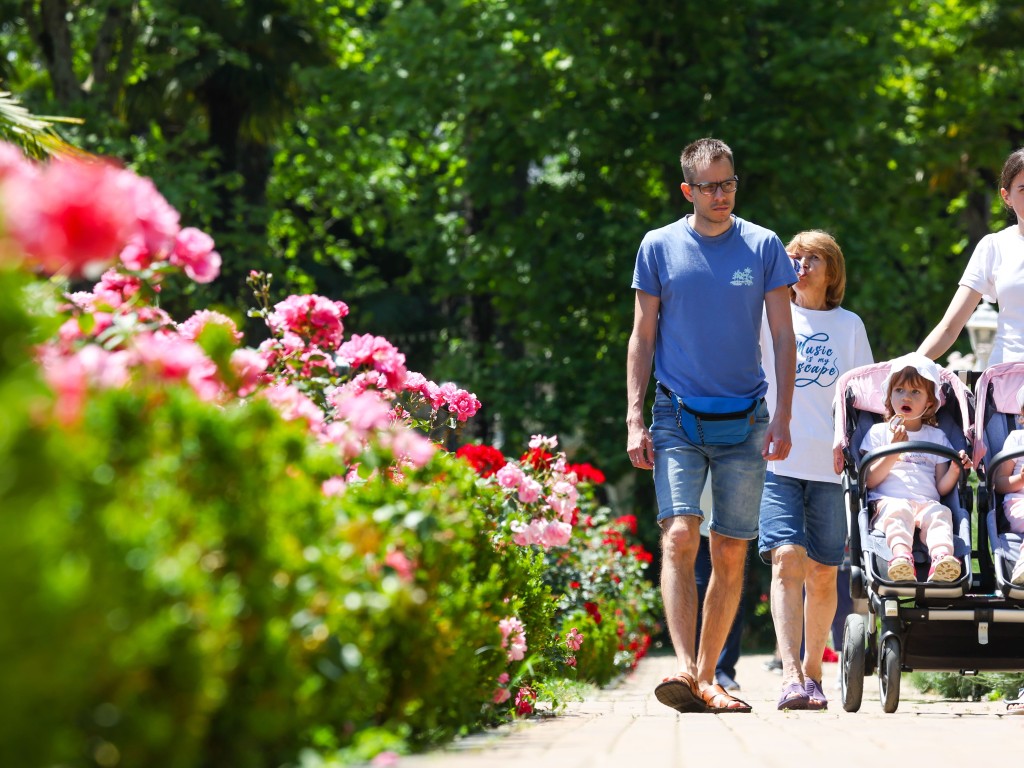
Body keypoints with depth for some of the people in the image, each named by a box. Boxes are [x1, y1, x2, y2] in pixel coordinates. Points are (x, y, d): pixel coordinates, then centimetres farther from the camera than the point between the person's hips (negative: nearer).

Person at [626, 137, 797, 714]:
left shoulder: (763, 246, 4)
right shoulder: (659, 247, 4)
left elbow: (784, 337, 5)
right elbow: (643, 337, 7)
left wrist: (782, 418, -4)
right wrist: (635, 420, -1)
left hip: (744, 420, 1)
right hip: (677, 419, -1)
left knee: (732, 553, 2)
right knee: (680, 537, -17)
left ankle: (708, 677, 12)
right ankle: (685, 670, -26)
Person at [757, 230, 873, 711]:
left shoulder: (849, 326, 13)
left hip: (830, 467, 2)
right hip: (778, 460, -1)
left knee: (822, 573, 4)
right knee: (787, 560, -17)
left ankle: (813, 673, 19)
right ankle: (791, 676, -24)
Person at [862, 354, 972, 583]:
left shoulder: (936, 437, 25)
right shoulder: (879, 432, 19)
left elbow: (941, 488, 16)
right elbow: (869, 481, 5)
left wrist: (954, 471, -5)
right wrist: (893, 451, -5)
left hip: (926, 503, 2)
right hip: (887, 501, -2)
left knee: (940, 512, -33)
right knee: (899, 509, -37)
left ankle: (941, 557, -60)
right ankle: (901, 554, -63)